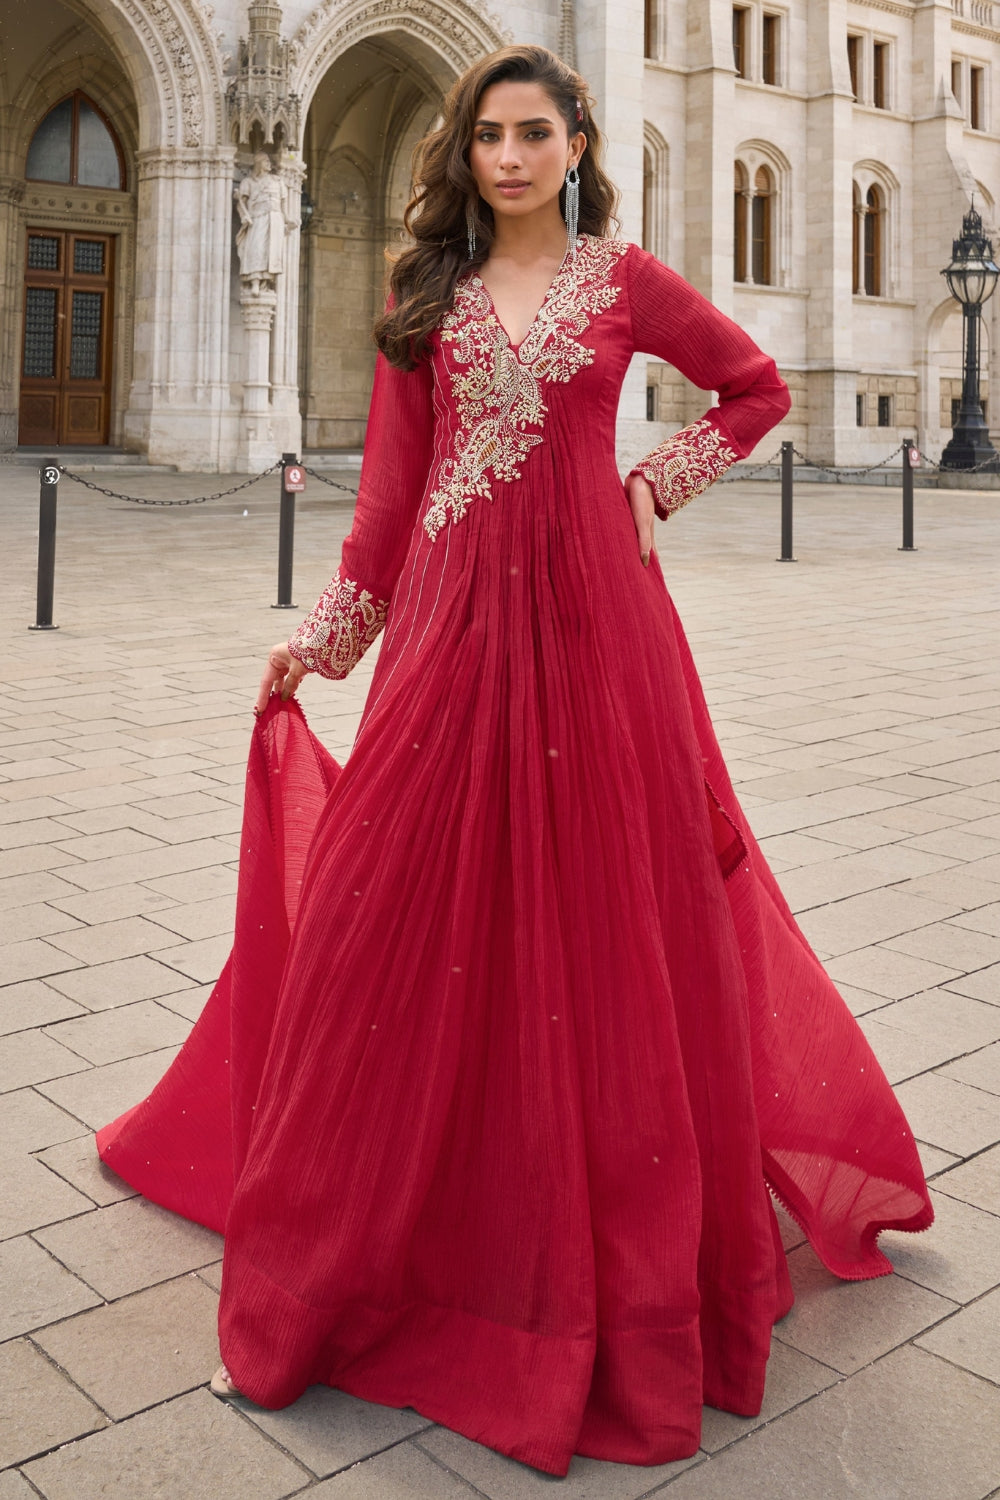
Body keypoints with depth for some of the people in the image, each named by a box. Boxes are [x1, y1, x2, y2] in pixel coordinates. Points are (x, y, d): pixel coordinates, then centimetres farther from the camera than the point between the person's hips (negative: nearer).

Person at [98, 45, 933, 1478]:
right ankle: (348, 1255, 22)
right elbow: (392, 485, 11)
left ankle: (626, 1256, 23)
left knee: (602, 911, 3)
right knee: (408, 910, 3)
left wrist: (654, 487, 5)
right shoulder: (427, 293, 12)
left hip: (590, 618, -2)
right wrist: (322, 635, 10)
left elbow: (757, 389, 16)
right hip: (450, 620, 2)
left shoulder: (623, 279, 7)